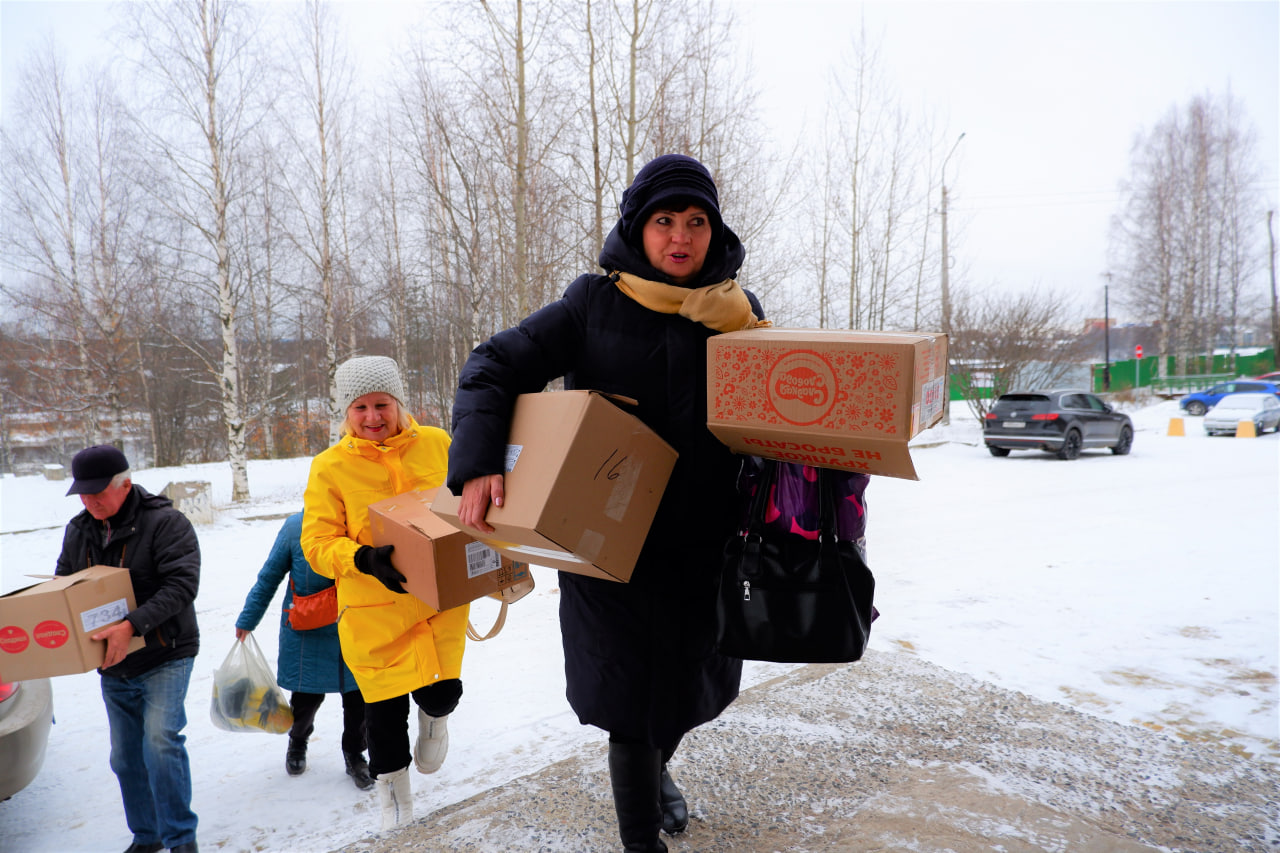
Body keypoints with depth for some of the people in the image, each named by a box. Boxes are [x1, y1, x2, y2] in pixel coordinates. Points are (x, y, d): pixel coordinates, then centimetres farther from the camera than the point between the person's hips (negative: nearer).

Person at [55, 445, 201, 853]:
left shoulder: (166, 523, -15)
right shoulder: (78, 532, 6)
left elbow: (181, 585, -24)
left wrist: (132, 625, -34)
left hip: (165, 657, -7)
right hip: (112, 666, 7)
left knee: (161, 742, -17)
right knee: (125, 757, 14)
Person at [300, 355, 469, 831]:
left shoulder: (436, 445, -1)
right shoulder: (330, 467, -5)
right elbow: (317, 543, -7)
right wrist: (364, 559, -25)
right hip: (373, 609, -1)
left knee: (442, 691, -5)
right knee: (385, 708, 6)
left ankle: (434, 716, 37)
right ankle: (394, 798, 35)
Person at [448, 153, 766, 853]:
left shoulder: (738, 313, 2)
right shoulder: (593, 305, -7)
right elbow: (493, 367, -8)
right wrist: (477, 465, -22)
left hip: (707, 544, 4)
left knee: (700, 680, 21)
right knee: (632, 698, 4)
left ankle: (654, 764, 55)